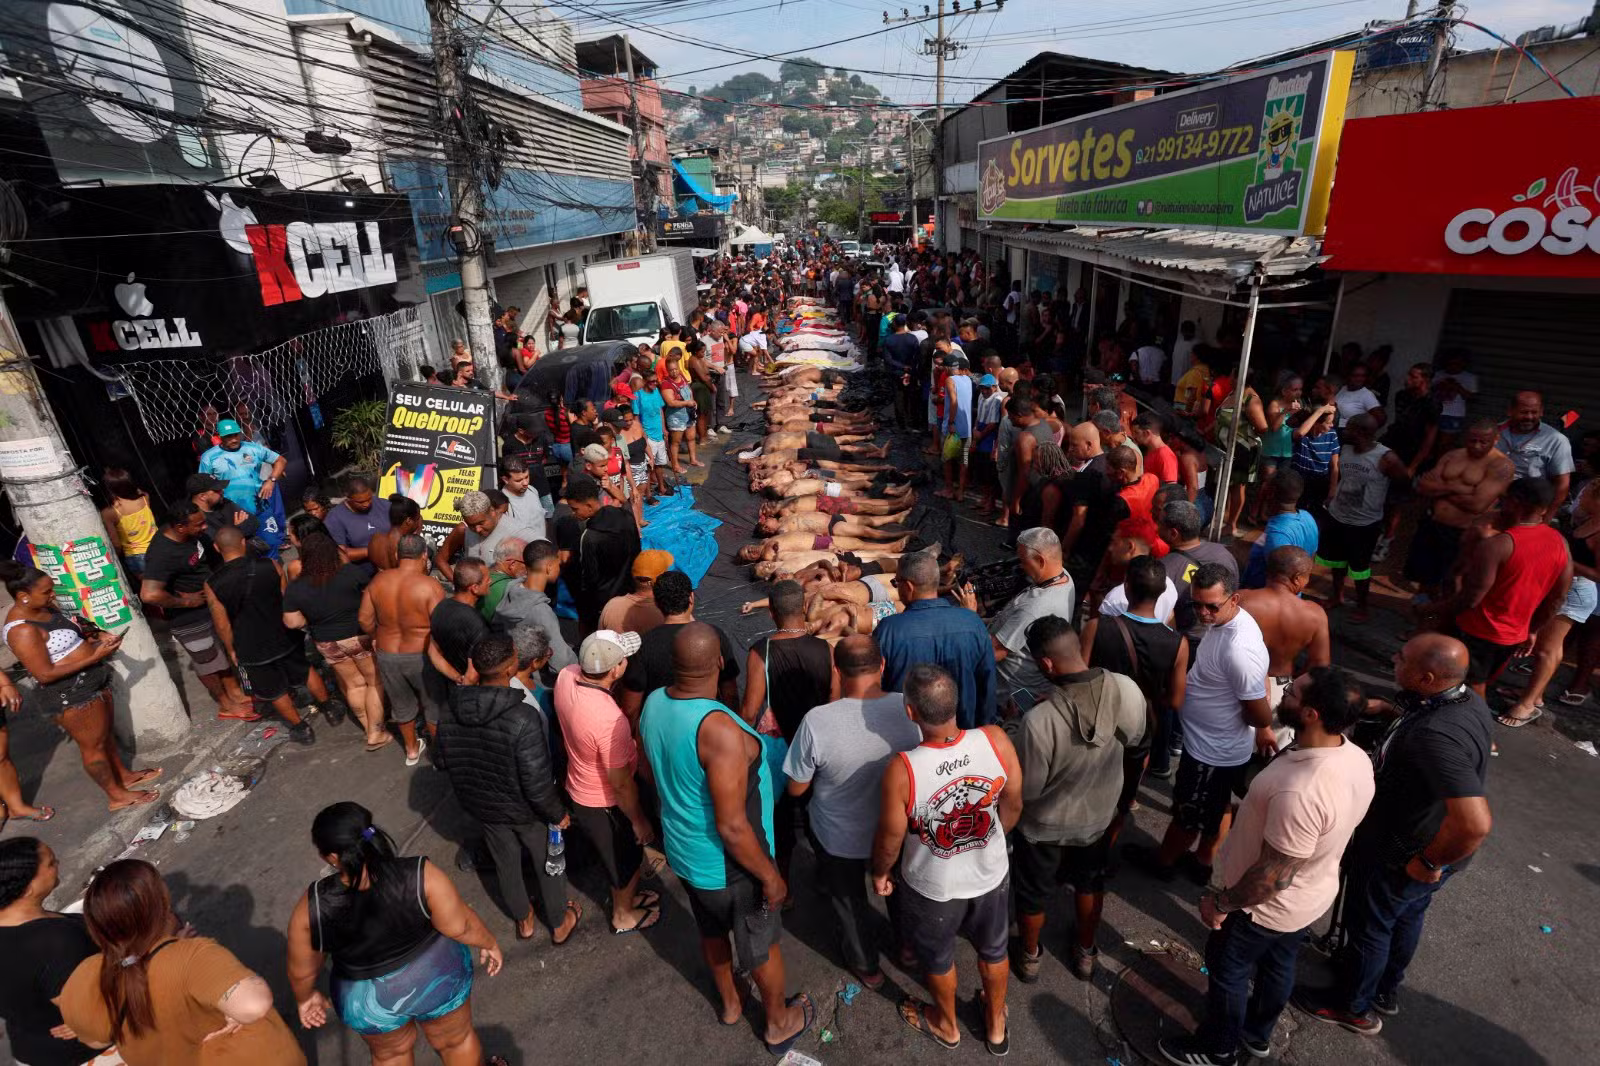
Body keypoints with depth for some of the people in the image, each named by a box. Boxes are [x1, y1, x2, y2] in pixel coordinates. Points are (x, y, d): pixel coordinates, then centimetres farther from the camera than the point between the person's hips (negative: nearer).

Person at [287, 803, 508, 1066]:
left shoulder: (312, 907, -26)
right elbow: (461, 926, -20)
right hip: (438, 977, -1)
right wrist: (489, 943, 0)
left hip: (369, 1002, 1)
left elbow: (301, 972, -9)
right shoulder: (422, 876, -31)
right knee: (455, 1039, 28)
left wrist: (305, 997, 12)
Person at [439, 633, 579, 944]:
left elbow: (447, 765, -2)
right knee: (548, 862, 23)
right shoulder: (523, 720, -38)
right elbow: (538, 784, -30)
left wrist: (472, 795, 16)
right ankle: (560, 924, 45)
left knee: (505, 863, 28)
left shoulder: (449, 715, -19)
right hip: (527, 811, -4)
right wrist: (558, 814, -12)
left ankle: (524, 920, 53)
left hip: (484, 807, 4)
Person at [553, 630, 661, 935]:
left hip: (579, 788, 7)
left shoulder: (566, 676, -20)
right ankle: (623, 916, 49)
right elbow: (621, 783, -26)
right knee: (627, 861, 23)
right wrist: (640, 820, -11)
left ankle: (625, 897, 57)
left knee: (623, 855, 32)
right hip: (603, 804, -7)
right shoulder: (610, 720, -41)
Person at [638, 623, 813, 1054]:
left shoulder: (654, 704, -13)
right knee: (761, 943, 22)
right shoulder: (719, 730, -37)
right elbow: (732, 827, -31)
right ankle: (780, 1023, 47)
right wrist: (770, 875, -16)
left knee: (712, 930, 31)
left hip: (685, 852, 7)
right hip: (728, 864, -6)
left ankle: (730, 1003, 57)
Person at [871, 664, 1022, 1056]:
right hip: (992, 875, 3)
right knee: (993, 950, 32)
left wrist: (880, 873, 3)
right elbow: (1013, 807, -9)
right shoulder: (996, 741, -27)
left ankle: (947, 1026, 57)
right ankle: (996, 1025, 58)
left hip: (932, 887, -2)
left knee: (937, 959, 29)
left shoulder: (901, 770, -35)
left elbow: (890, 840, -19)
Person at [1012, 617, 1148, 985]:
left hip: (1044, 827, -4)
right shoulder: (1127, 690, -25)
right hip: (1099, 817, 4)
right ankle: (1085, 953, 55)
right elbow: (1140, 748, -4)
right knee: (1090, 885, 32)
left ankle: (1029, 957, 50)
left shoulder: (1038, 720, -40)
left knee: (1034, 895, 25)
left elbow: (1026, 790, -24)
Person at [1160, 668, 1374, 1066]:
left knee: (1227, 973, 18)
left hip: (1264, 906, -7)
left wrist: (1222, 902, -16)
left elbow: (1273, 877, -31)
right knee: (1279, 965, 30)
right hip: (1313, 894, 7)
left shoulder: (1301, 792, -43)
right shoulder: (1358, 758, -14)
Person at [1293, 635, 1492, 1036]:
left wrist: (1428, 862, -27)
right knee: (1407, 917, 30)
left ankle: (1352, 1007, 41)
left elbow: (1476, 823, -43)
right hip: (1427, 845, 9)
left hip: (1400, 858, -9)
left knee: (1369, 926, 16)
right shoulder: (1471, 699, -11)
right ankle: (1386, 990, 55)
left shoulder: (1433, 737, -41)